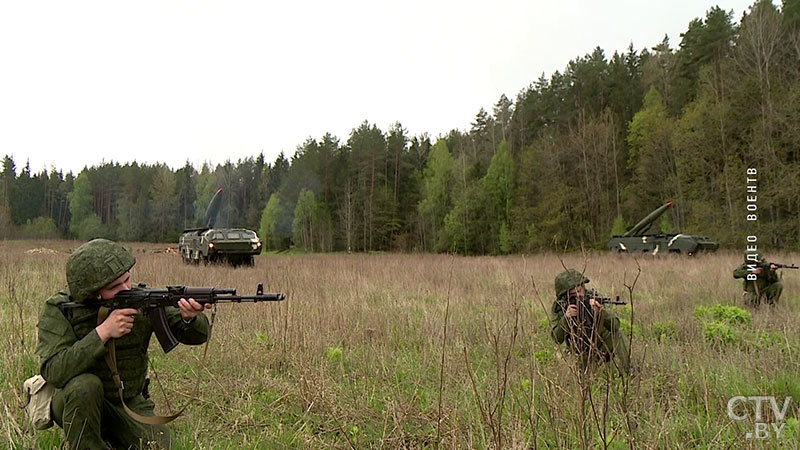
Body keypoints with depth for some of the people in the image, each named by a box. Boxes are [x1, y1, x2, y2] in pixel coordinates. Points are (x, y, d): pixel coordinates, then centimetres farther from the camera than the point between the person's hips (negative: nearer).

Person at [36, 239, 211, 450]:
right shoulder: (58, 311, -16)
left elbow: (197, 335, -9)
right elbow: (54, 372, -29)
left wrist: (190, 318, -34)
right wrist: (103, 332, -35)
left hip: (131, 404, 3)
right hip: (78, 404, -3)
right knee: (85, 384, -33)